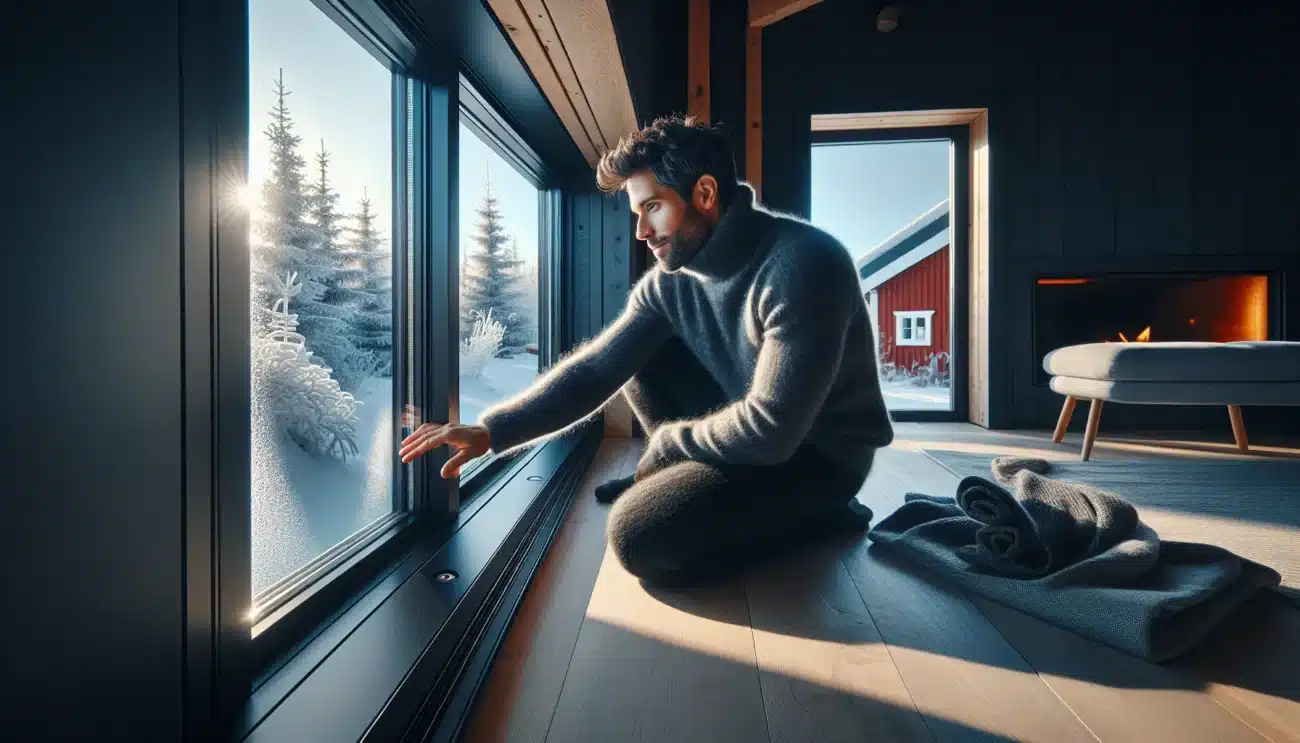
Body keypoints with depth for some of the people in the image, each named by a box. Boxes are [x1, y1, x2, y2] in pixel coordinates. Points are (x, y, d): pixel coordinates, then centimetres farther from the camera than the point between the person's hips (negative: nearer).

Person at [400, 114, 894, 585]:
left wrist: (667, 440, -14)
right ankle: (674, 476, 10)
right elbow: (597, 367, -5)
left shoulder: (802, 264, -28)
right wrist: (490, 430, -15)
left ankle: (813, 516, -1)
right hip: (743, 430, 7)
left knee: (638, 536, -21)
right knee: (634, 355, -2)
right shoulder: (668, 282, -4)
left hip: (818, 452, -6)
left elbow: (770, 428, -31)